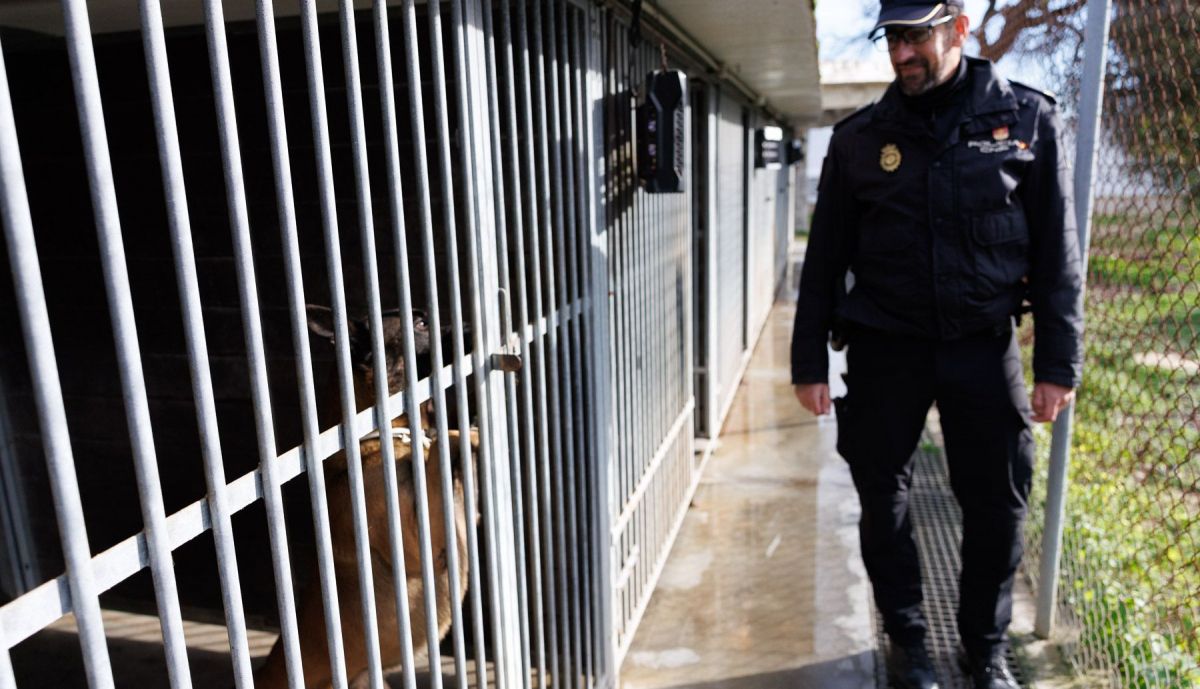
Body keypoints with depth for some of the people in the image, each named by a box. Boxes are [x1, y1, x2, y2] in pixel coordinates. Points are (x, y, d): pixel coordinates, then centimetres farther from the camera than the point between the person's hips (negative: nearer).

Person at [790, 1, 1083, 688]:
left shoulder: (1029, 120, 0)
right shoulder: (859, 139, 1)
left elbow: (1057, 252, 1)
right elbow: (825, 260, 3)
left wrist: (1059, 363, -4)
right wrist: (810, 362, 1)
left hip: (985, 346, 0)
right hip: (885, 348, 1)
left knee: (998, 503, 8)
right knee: (884, 499, 8)